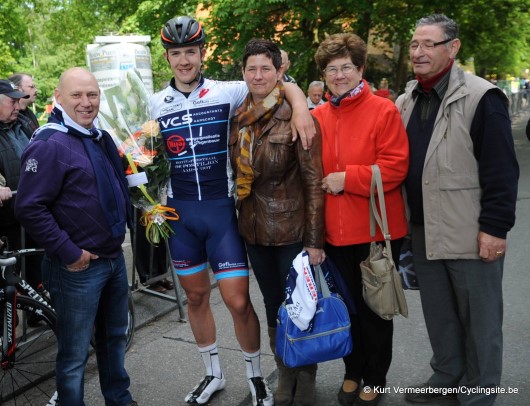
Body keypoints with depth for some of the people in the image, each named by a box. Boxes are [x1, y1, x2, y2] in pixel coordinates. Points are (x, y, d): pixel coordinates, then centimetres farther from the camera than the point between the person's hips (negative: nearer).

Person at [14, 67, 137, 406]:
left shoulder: (102, 138, 10)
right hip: (78, 267, -8)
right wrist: (68, 252, -19)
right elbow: (29, 209, -21)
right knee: (75, 353, 5)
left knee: (115, 337, 22)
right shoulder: (49, 145, -16)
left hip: (115, 258, 8)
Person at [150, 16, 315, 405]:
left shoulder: (227, 92, -4)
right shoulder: (155, 104, 5)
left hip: (221, 208, -3)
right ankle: (213, 373, 34)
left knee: (238, 301, -4)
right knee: (196, 297, 14)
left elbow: (283, 83, -2)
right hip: (180, 212, 3)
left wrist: (301, 106, -22)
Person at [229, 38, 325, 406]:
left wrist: (314, 239, -15)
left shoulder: (295, 116, -11)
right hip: (255, 229, 5)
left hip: (292, 228, -5)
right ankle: (285, 376, 34)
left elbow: (314, 180, -13)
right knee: (274, 308, 16)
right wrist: (244, 216, 7)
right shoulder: (238, 118, 6)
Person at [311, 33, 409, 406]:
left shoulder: (383, 110, -7)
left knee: (374, 308, 10)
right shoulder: (317, 117, 5)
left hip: (376, 230, -4)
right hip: (335, 231, 4)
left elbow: (396, 167, -15)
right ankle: (353, 372, 37)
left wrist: (348, 178, -18)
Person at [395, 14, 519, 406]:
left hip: (472, 233, -6)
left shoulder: (481, 97, -11)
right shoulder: (406, 102, 10)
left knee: (479, 317, 8)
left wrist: (494, 228, -16)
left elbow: (501, 171, -14)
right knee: (438, 312, 18)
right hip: (424, 232, 6)